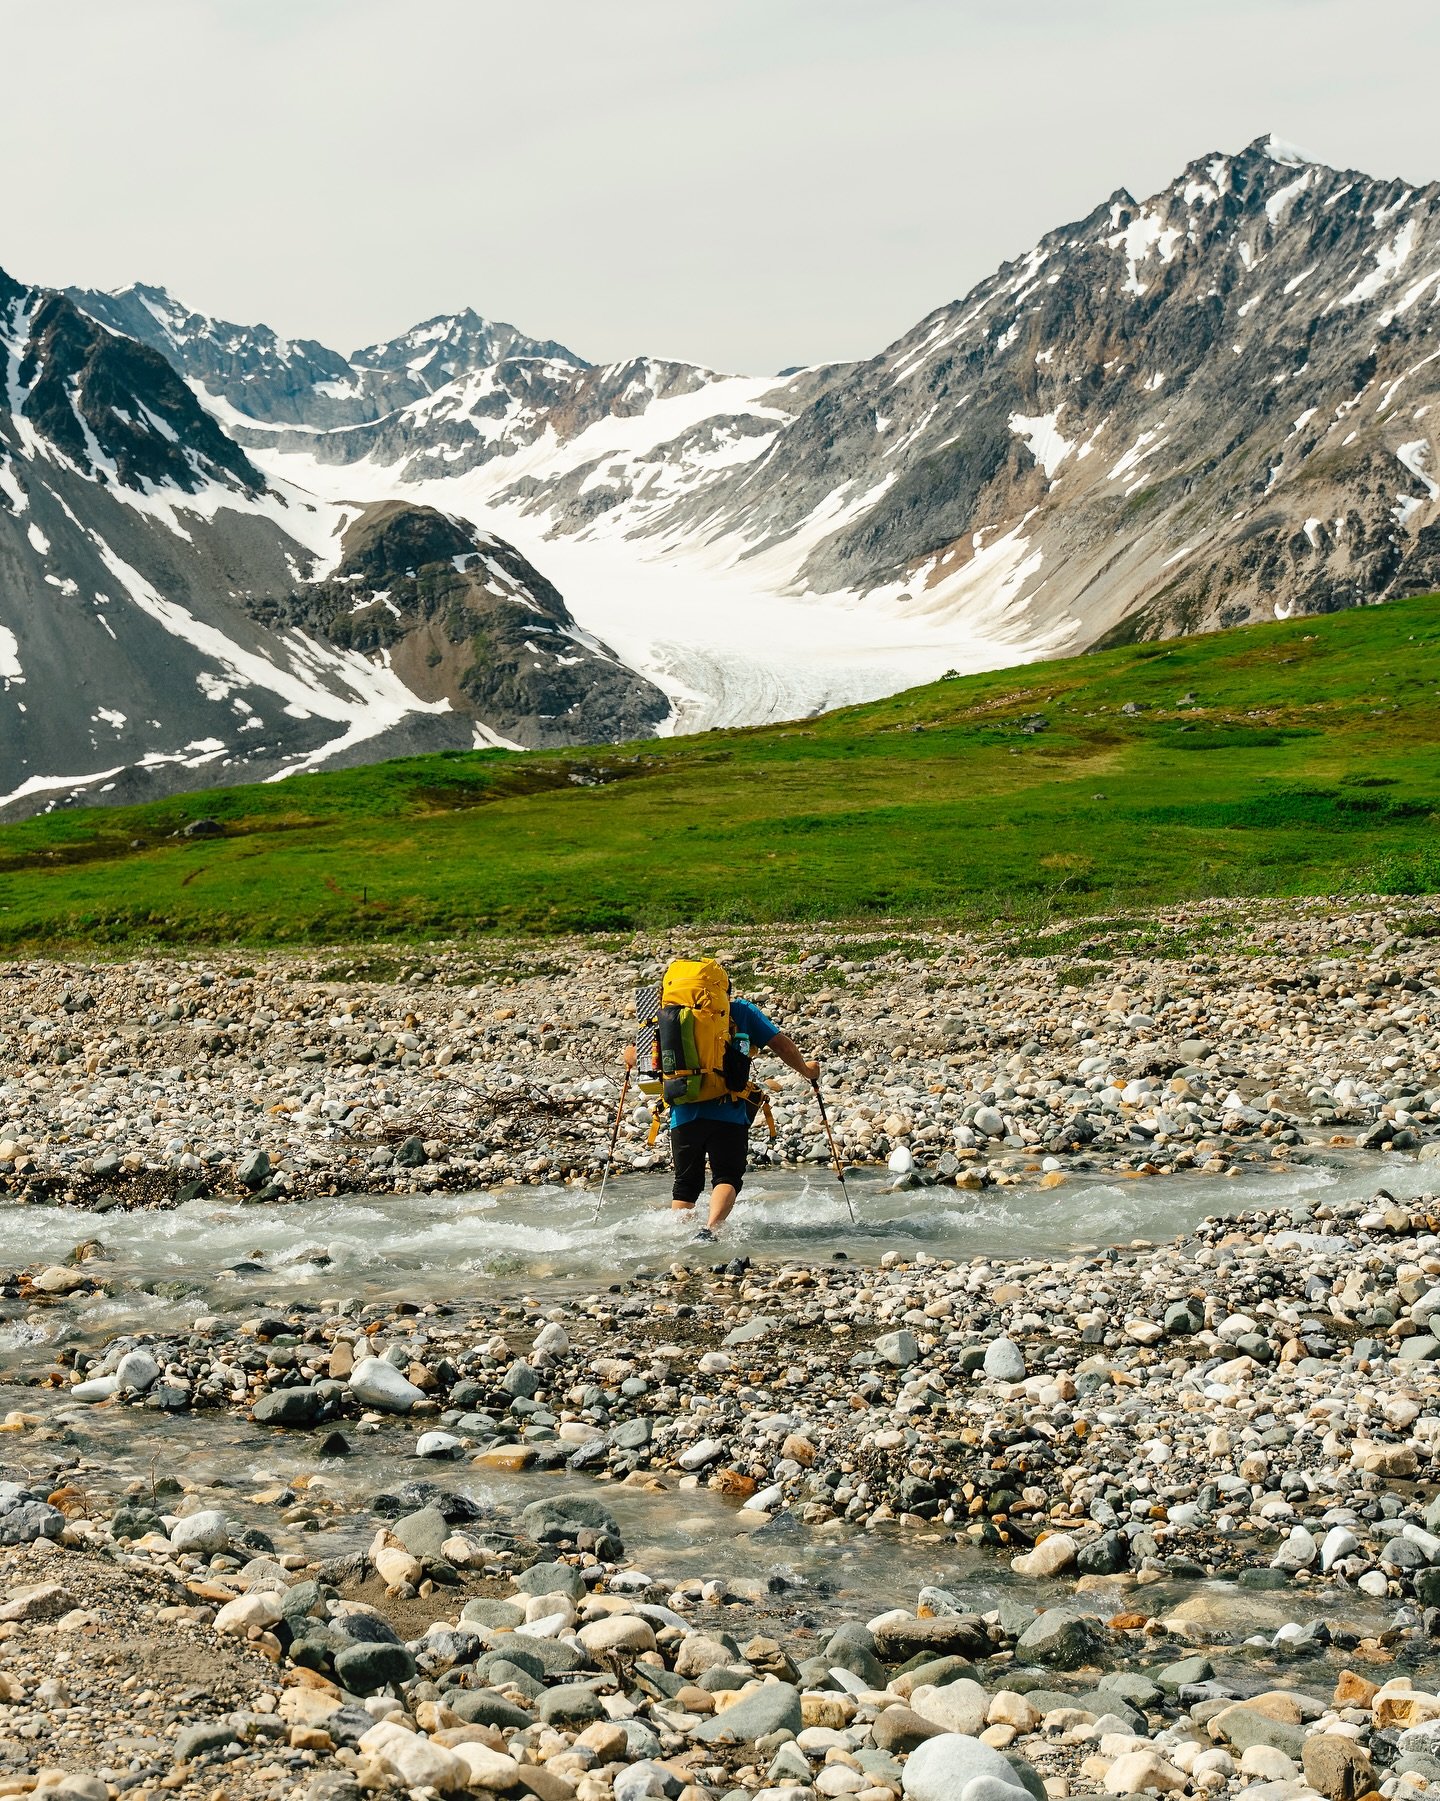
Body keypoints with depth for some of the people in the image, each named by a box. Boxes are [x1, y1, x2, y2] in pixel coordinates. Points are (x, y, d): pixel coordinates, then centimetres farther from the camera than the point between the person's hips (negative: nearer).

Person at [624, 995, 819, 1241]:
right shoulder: (741, 1010, 7)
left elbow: (633, 1053, 7)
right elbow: (782, 1045, 3)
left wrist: (631, 1058, 31)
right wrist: (806, 1070, 21)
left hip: (683, 1113, 2)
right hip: (728, 1113, -2)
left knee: (686, 1183, 16)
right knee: (727, 1177, 2)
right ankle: (710, 1229, -22)